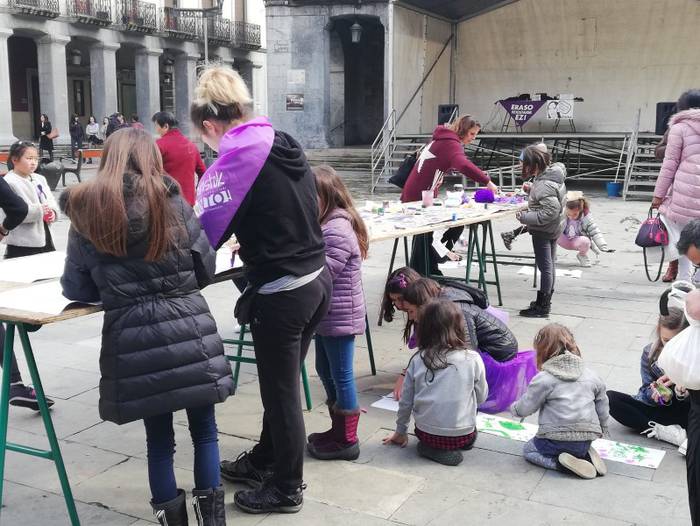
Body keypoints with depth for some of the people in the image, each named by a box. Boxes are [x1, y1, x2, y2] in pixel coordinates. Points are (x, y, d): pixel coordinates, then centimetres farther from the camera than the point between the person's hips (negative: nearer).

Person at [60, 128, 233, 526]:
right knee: (204, 431, 14)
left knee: (159, 438, 15)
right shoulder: (171, 202, 0)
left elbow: (77, 290, 8)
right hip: (189, 332, -1)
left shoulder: (85, 214, 3)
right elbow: (206, 268, 6)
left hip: (133, 340, 1)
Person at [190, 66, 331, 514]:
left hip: (281, 293, -8)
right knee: (284, 381, 23)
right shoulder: (286, 144, 8)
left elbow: (204, 232, -14)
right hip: (318, 278, 8)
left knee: (280, 390, 9)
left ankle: (286, 489, 28)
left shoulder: (236, 158, -16)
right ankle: (264, 460, 43)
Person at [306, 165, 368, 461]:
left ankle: (347, 441, 15)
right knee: (325, 371, 20)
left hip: (340, 317, -10)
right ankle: (338, 429, 35)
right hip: (327, 316, 10)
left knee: (341, 376, 2)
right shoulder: (327, 225, 11)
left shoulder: (338, 229, -21)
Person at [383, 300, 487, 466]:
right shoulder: (473, 359, -8)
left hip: (426, 433, -1)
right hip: (463, 435, 1)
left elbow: (406, 401, 5)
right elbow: (481, 397, 5)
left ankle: (432, 447, 6)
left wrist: (400, 432, 21)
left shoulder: (417, 360, -4)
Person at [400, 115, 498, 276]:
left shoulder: (445, 139, 14)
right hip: (419, 196, -10)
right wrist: (487, 181, -37)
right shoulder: (450, 143, -19)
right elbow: (464, 165, -36)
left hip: (420, 193, 10)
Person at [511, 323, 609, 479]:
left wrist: (513, 408, 19)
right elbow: (602, 408, 14)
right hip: (586, 439, 6)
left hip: (557, 439, -6)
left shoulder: (543, 379, -10)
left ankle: (559, 462, -10)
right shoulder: (592, 376, 6)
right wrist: (602, 430, 32)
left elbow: (525, 408, -4)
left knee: (528, 450, 18)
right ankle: (586, 456, 3)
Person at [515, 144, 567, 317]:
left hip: (544, 231, -10)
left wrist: (525, 217, -28)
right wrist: (531, 190, 6)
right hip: (555, 227, 10)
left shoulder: (543, 186, -28)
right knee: (549, 265, 20)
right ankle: (545, 301, 35)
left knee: (545, 266, 0)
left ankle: (543, 307, 10)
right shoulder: (553, 171, 1)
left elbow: (551, 210, -32)